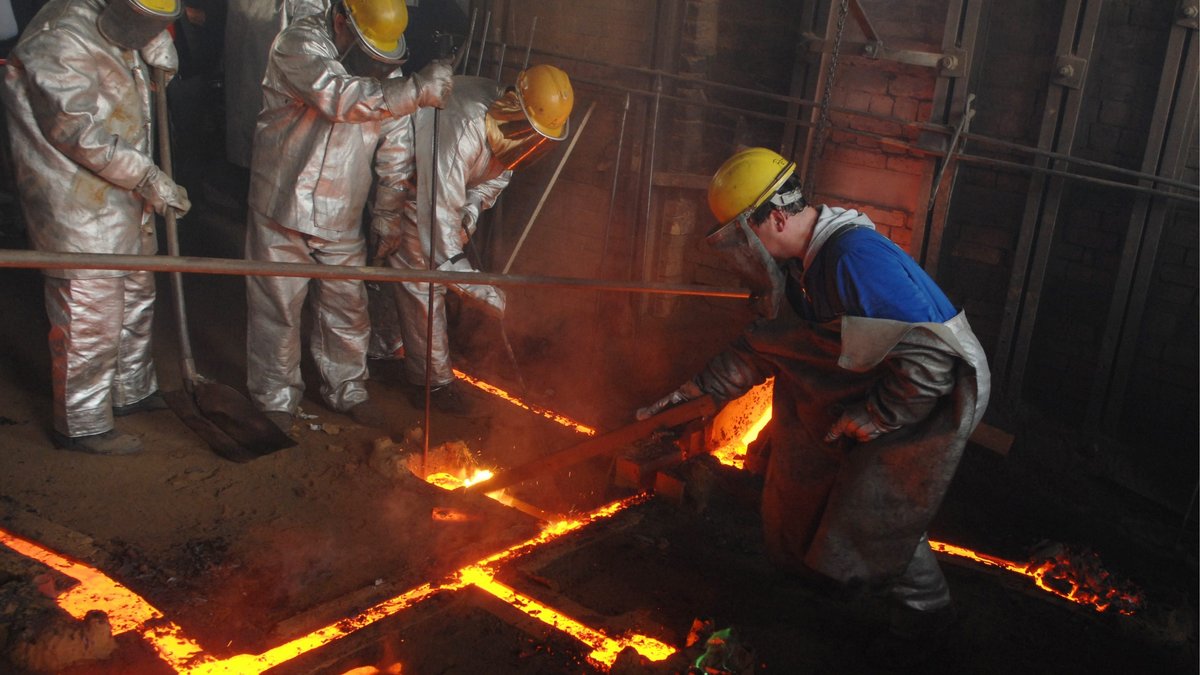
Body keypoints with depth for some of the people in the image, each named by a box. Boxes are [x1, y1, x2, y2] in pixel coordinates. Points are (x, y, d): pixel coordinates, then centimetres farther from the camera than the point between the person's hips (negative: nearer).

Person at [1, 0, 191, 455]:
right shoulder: (57, 45, -22)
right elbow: (85, 135, -25)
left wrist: (159, 48, 8)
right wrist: (150, 181, -20)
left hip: (124, 201, 10)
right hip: (79, 211, -10)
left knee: (136, 299, 22)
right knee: (90, 319, -2)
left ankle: (133, 392, 40)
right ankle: (82, 426, 12)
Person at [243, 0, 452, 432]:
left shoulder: (384, 67, 0)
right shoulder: (299, 44, -16)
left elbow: (394, 149, 6)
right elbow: (342, 97, -36)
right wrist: (417, 91, -38)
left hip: (342, 217, 4)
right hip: (283, 205, -4)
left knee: (347, 306, 12)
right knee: (279, 308, 7)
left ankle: (347, 389, 33)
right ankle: (276, 398, 25)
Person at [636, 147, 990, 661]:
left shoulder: (856, 259, -33)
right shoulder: (801, 262, 0)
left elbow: (932, 356, -35)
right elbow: (761, 346, 9)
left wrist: (871, 416, -24)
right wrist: (693, 392, 4)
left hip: (928, 404, -9)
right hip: (868, 397, 9)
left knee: (879, 516, -1)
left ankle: (925, 610, 25)